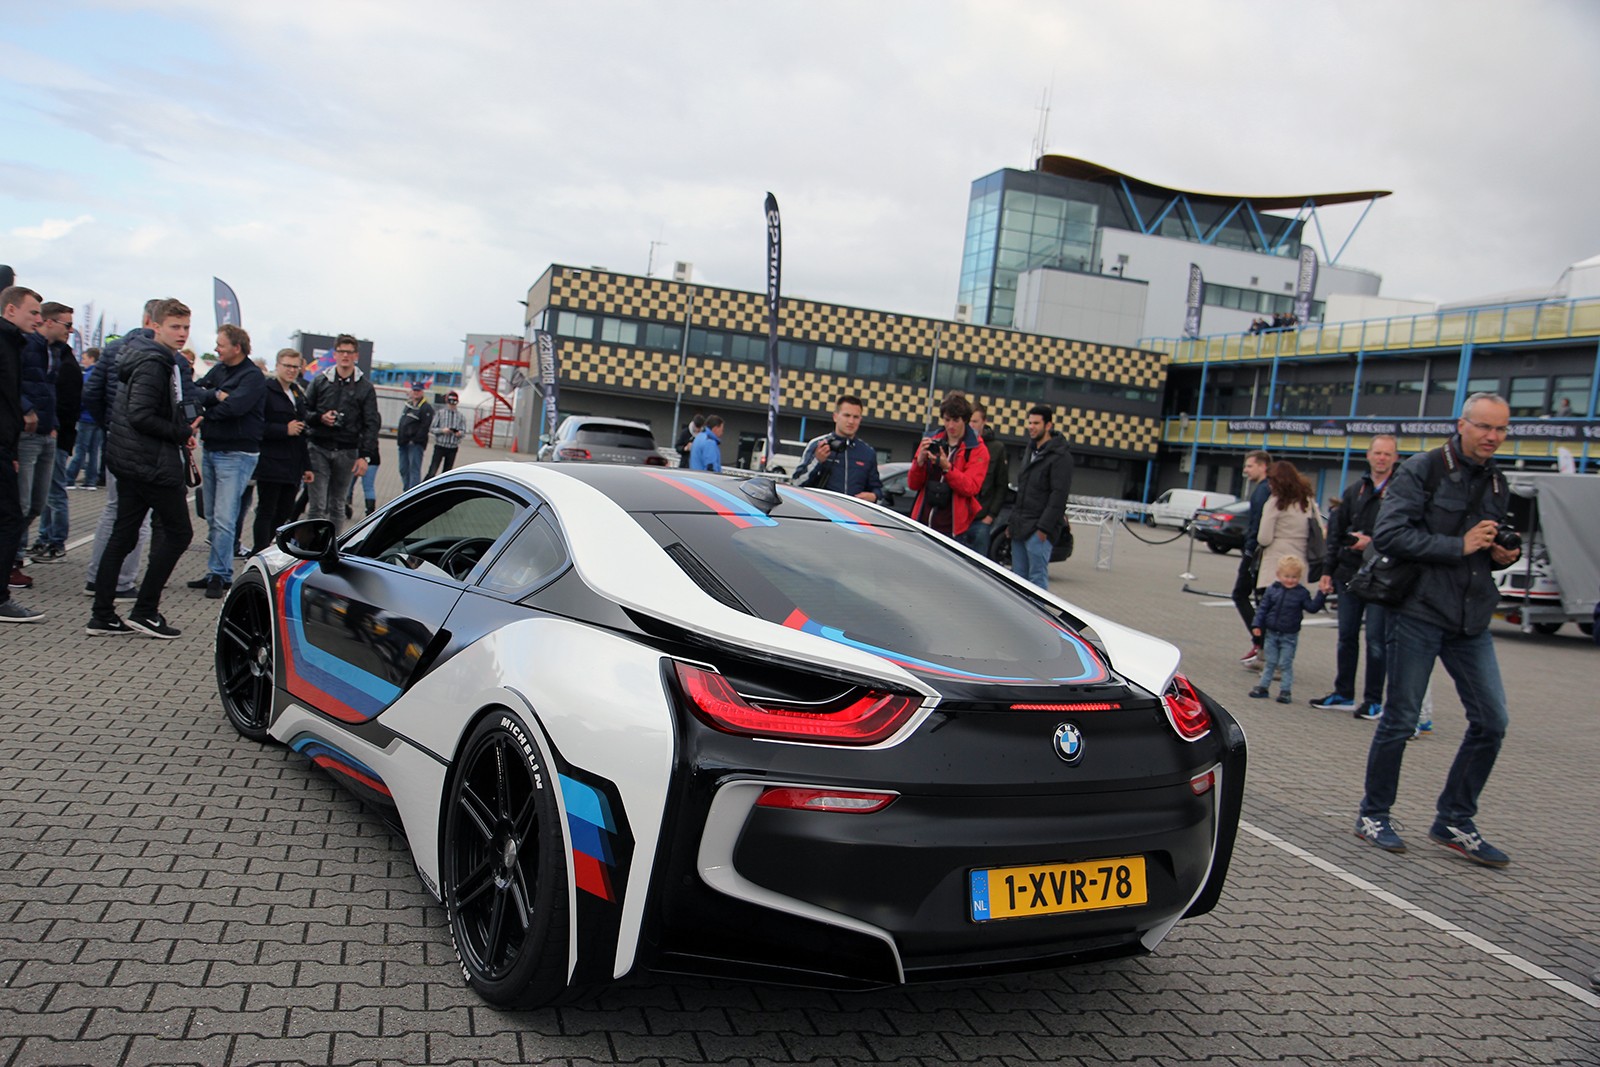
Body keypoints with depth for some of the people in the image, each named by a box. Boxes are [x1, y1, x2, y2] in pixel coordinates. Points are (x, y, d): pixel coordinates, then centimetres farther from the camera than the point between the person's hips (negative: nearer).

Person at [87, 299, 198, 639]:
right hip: (153, 464, -10)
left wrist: (180, 432, 8)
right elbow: (141, 416, -22)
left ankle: (101, 615, 15)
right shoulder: (153, 364, -15)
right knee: (178, 531, -2)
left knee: (123, 535, 11)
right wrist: (181, 434, -13)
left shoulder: (163, 361, 15)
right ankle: (145, 611, 1)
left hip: (131, 461, 10)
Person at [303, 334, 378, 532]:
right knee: (318, 505, -6)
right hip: (319, 449, 0)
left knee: (337, 505, 7)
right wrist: (320, 418, -11)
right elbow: (304, 411, 11)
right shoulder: (320, 381, 9)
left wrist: (365, 456, -6)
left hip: (347, 452, 0)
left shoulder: (365, 387, 6)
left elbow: (371, 424, 3)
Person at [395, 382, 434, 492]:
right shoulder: (408, 405, 19)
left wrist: (414, 440, -19)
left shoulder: (426, 408, -8)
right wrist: (398, 438, 16)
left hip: (415, 445, -9)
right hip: (404, 443, 9)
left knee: (414, 469, -11)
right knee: (404, 469, 13)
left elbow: (425, 426, -16)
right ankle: (406, 490, 23)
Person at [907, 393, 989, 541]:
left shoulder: (977, 450, 1)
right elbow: (913, 484, 9)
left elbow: (971, 488, -11)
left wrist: (947, 467, -23)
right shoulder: (932, 442, 11)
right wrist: (920, 460, -10)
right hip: (922, 523, 3)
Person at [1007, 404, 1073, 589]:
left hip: (1038, 529, -9)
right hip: (1020, 526, 9)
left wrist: (1044, 527, -19)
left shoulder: (1060, 456, -10)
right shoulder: (1030, 450, 18)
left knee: (1037, 578, -9)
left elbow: (1059, 496, -15)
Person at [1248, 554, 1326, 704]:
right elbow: (1262, 608, 1)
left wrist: (1322, 595, -18)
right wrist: (1257, 625, -6)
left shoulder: (1302, 593, -4)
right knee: (1269, 663, 11)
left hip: (1289, 637, -2)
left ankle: (1286, 690, 9)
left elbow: (1312, 607, -5)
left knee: (1286, 664, 2)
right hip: (1271, 634, 2)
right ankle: (1263, 687, 18)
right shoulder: (1272, 590, -1)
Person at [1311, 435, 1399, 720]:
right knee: (1346, 636, 11)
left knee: (1376, 638, -1)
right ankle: (1343, 694, 22)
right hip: (1349, 574, 5)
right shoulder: (1355, 490, 12)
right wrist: (1327, 571, 9)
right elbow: (1336, 533, 13)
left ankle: (1373, 701, 9)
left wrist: (1374, 543, -18)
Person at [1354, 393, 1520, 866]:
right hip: (1420, 612, -6)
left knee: (1491, 720, 3)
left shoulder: (1497, 484, 14)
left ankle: (1454, 822, 16)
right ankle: (1373, 816, 16)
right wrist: (1459, 546, -19)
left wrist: (1503, 554, 3)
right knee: (1400, 720, 1)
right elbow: (1388, 534, -17)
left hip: (1471, 619, 7)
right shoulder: (1422, 470, -7)